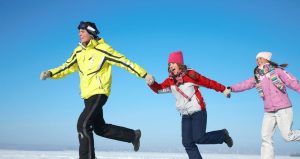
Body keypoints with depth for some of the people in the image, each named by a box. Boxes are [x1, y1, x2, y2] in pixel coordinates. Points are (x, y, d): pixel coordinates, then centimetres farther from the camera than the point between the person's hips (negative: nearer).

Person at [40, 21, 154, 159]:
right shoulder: (78, 51, 9)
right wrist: (50, 74, 0)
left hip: (99, 93, -8)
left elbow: (124, 61, -11)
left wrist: (144, 75, -13)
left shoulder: (102, 49, -11)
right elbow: (67, 67, 15)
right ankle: (133, 136, 31)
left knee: (83, 125, -18)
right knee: (100, 128, 17)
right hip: (87, 95, 8)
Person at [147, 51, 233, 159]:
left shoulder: (190, 75, -10)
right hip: (185, 116, 5)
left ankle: (222, 135, 12)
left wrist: (223, 89, -6)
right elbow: (159, 89, -1)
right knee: (187, 143, -1)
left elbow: (208, 83, -6)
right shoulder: (170, 81, 4)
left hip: (198, 112, -5)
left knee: (199, 138, -13)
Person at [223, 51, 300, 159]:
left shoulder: (277, 70, -4)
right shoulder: (257, 77, 9)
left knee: (287, 136, -5)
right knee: (266, 137, -1)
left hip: (283, 109, -5)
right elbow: (244, 85, 1)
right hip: (269, 112, 5)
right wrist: (231, 89, -12)